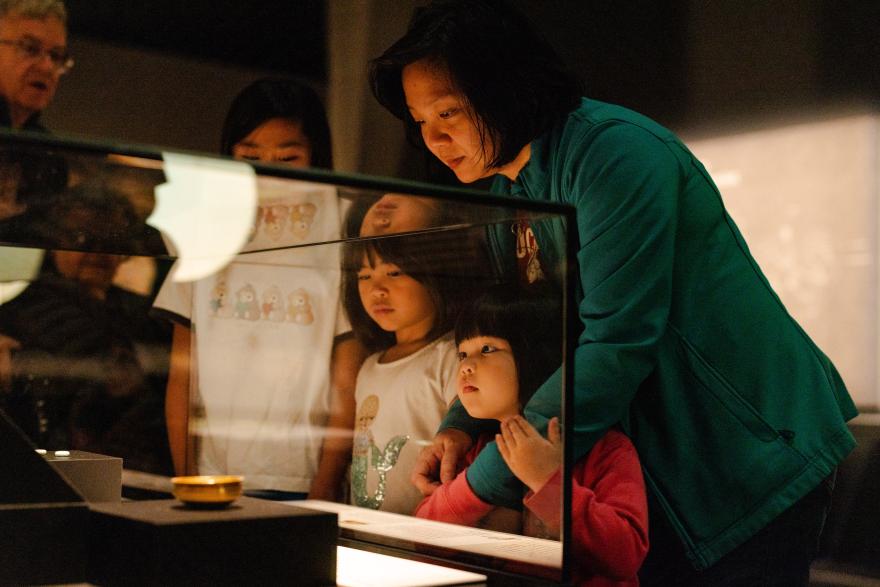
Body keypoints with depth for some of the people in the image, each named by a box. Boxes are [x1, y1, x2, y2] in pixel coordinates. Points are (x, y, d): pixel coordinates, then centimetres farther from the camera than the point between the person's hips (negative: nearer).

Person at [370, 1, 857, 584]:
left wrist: (482, 488, -28)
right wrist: (462, 425, -10)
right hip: (656, 462, 8)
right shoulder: (510, 186, 6)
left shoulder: (614, 152, -22)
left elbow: (616, 343, -29)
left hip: (750, 454, -8)